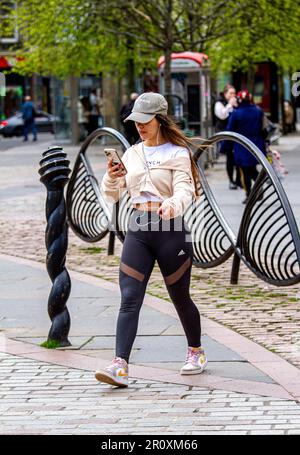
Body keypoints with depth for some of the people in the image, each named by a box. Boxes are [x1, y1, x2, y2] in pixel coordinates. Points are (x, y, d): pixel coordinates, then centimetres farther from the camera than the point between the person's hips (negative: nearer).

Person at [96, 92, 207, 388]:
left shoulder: (177, 153, -3)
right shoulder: (132, 154, 13)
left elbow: (185, 190, -16)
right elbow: (112, 195, 15)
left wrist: (172, 205, -38)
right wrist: (112, 177, -7)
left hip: (170, 230, -4)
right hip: (137, 230, 4)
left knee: (180, 297, 10)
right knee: (129, 299, -10)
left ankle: (196, 352, 35)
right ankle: (120, 366, -19)